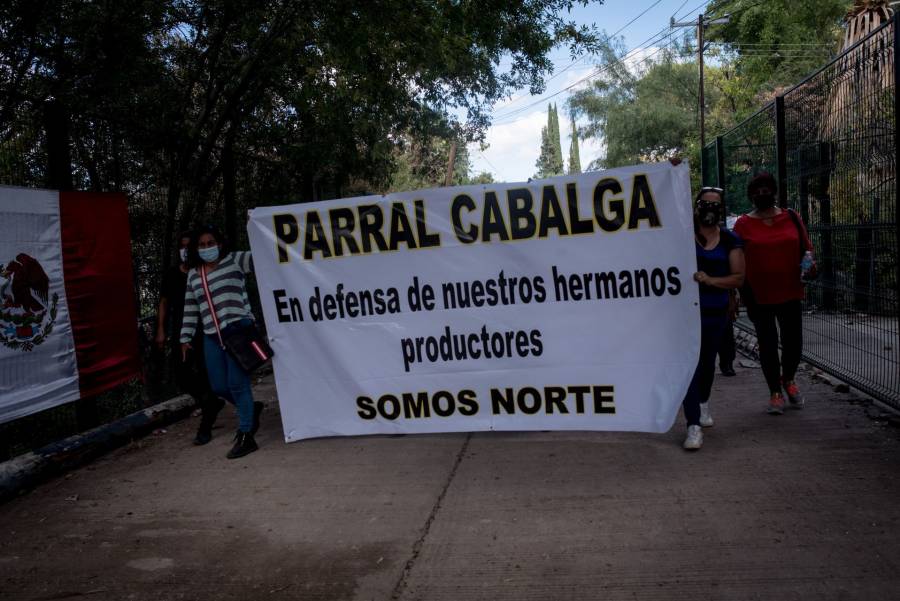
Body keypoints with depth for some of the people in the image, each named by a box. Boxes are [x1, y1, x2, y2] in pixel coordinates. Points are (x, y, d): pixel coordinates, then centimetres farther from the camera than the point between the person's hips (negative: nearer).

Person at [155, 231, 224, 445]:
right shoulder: (171, 274, 9)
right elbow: (164, 302, 14)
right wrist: (161, 330, 8)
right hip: (180, 332, 4)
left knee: (205, 375, -6)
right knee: (181, 375, 3)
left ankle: (205, 427, 2)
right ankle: (212, 403, 30)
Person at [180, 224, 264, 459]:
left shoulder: (235, 260, 3)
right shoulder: (193, 274, 16)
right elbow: (190, 309, 20)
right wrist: (186, 338, 19)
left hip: (238, 328, -6)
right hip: (211, 336, 6)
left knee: (237, 384, -9)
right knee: (219, 387, 6)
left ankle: (245, 436, -1)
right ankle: (251, 409, 33)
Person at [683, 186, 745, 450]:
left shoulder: (730, 240, 1)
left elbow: (739, 277, -2)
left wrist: (710, 280, -18)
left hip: (716, 312, 3)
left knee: (707, 361, 21)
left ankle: (703, 403, 48)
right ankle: (693, 425, -9)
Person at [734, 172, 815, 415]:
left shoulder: (792, 218, 6)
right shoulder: (744, 224, -1)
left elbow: (806, 247, 14)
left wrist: (808, 261, -9)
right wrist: (745, 294, -5)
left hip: (790, 292, 2)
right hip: (760, 295, -2)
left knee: (793, 341, 4)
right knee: (768, 345, 5)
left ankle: (788, 379, 35)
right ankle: (775, 393, 21)